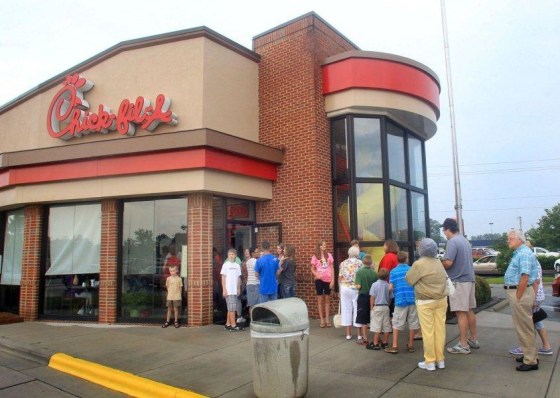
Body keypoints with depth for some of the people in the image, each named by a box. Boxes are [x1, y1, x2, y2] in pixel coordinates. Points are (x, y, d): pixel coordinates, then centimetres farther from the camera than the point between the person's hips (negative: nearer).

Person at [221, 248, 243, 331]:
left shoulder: (237, 265, 10)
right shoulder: (225, 265, -4)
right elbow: (223, 278, -5)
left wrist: (239, 288, 12)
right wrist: (224, 290, -10)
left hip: (235, 290, 6)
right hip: (228, 290, -6)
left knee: (230, 308, 11)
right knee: (232, 308, -7)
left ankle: (228, 324, 19)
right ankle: (233, 325, -4)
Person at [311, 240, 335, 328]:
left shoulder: (329, 255, 4)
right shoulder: (315, 256, 0)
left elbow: (332, 268, 5)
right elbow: (312, 269, 4)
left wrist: (332, 280, -1)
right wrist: (316, 275, -16)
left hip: (328, 279, 1)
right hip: (319, 280, -1)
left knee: (327, 299, 8)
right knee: (320, 299, 3)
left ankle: (327, 319, 16)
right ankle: (322, 320, 10)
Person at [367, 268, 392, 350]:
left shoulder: (375, 284, -9)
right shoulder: (388, 285, -1)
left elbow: (372, 297, -10)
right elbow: (390, 298, 5)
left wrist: (371, 307, -2)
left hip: (377, 307, -3)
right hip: (386, 307, 3)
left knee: (377, 326, -1)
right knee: (386, 326, 11)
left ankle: (375, 344, 2)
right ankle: (385, 343, 19)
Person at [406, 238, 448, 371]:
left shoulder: (419, 264, -13)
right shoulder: (439, 263, 7)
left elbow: (409, 280, -6)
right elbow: (445, 278, 14)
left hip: (425, 302, -6)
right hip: (441, 300, 6)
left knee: (428, 331, 2)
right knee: (440, 330, 10)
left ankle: (430, 361, 8)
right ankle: (440, 360, 19)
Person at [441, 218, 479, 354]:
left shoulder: (453, 242, -15)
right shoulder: (465, 240, 14)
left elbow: (448, 262, -23)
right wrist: (443, 263, 14)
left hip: (458, 281, -9)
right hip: (469, 279, 9)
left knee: (461, 313, -4)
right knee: (469, 311, 17)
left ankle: (463, 345, 0)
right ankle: (474, 339, 27)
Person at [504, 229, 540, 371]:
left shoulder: (524, 253, -17)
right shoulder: (518, 253, 15)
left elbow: (525, 277, -23)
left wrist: (518, 297, -20)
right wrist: (516, 296, 18)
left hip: (520, 293, -10)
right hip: (515, 292, 10)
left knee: (524, 327, -2)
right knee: (522, 326, 18)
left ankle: (530, 361, 6)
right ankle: (530, 355, 30)